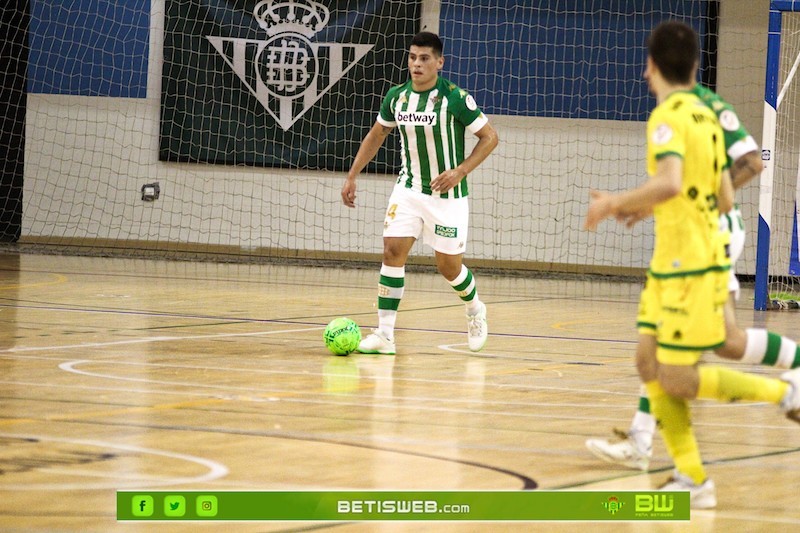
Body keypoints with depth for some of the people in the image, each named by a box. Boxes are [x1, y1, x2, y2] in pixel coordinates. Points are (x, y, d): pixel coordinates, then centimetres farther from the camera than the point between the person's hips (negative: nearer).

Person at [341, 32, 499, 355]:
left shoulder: (455, 98, -15)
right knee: (393, 252, -12)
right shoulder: (396, 97, 0)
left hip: (447, 194, -4)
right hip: (409, 189, 4)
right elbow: (376, 136, 16)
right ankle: (385, 334, -12)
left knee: (449, 266, 3)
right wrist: (352, 176, 12)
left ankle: (475, 310, 36)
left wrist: (459, 172, -21)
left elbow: (489, 137, -9)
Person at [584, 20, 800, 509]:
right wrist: (650, 209, 26)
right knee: (650, 362, 7)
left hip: (692, 265, -9)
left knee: (677, 378, -6)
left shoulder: (669, 116, -15)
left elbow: (670, 182, -32)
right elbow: (725, 198, 18)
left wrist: (616, 202, -17)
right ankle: (692, 478, 5)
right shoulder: (706, 115, 13)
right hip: (672, 263, 9)